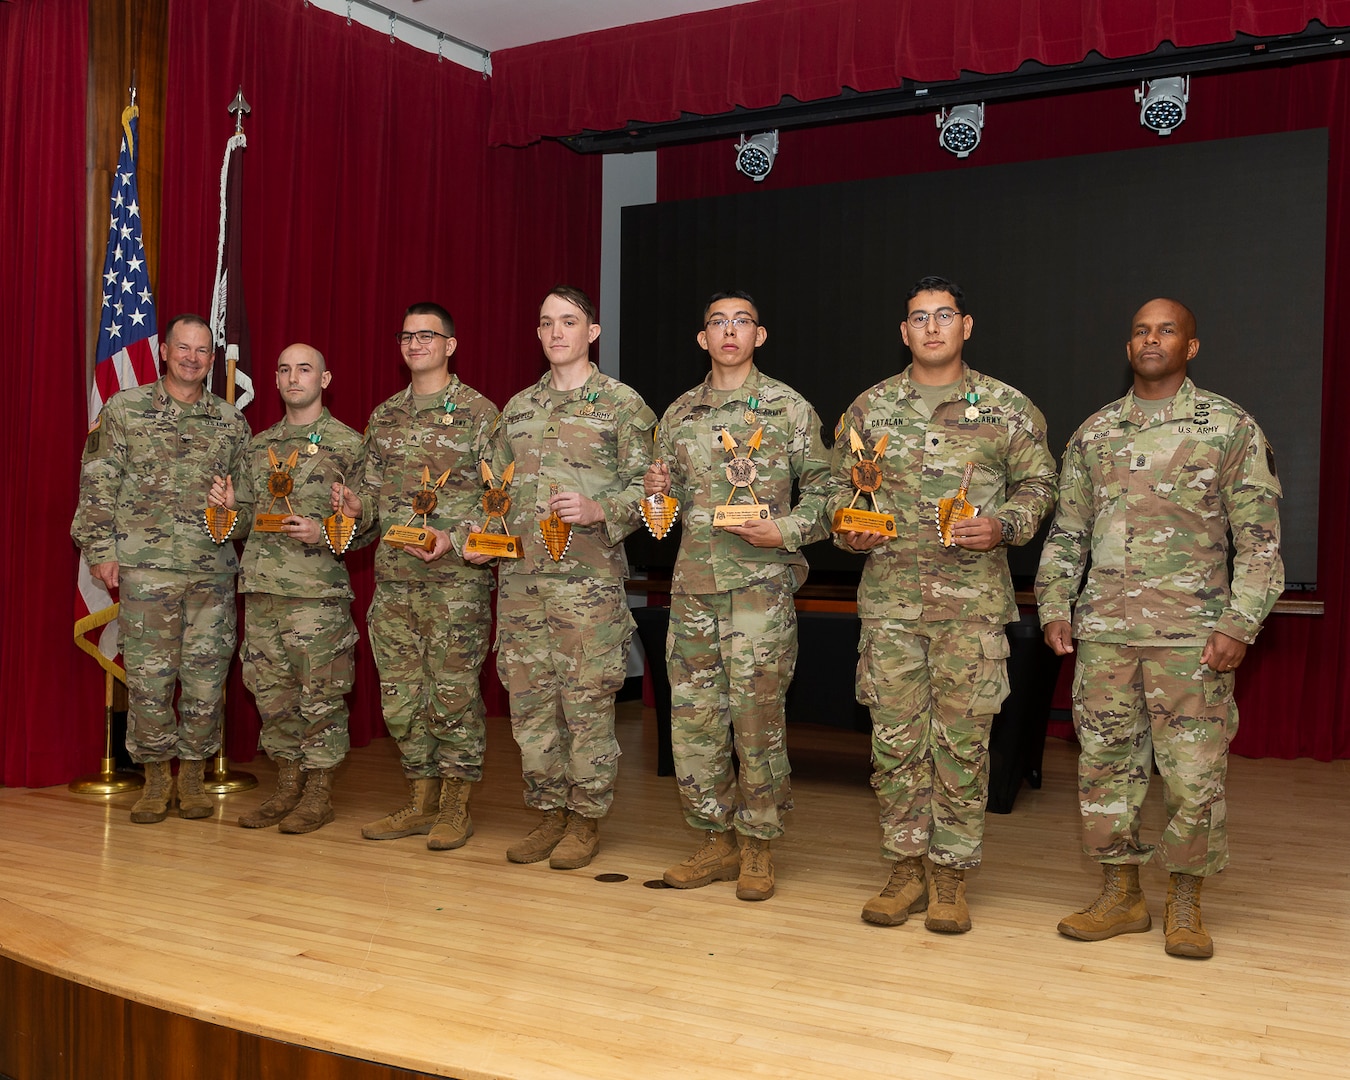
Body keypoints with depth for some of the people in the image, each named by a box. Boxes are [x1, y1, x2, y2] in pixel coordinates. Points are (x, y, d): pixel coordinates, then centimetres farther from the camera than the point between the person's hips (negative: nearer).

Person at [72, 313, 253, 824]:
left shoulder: (231, 422, 11)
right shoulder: (124, 409, 5)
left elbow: (247, 494, 18)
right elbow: (98, 486, 4)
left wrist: (235, 510, -3)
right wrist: (101, 550, -2)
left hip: (213, 570, 2)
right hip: (145, 567, -2)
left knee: (206, 676, 3)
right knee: (148, 676, 1)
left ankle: (193, 774, 18)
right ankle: (156, 776, 16)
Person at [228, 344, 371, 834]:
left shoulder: (347, 444, 0)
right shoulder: (259, 445, 17)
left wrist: (324, 534, -17)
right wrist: (227, 504, 3)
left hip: (319, 591, -5)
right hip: (262, 588, 6)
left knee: (319, 695, -1)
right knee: (272, 692, 10)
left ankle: (319, 794, 11)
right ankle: (288, 787, 22)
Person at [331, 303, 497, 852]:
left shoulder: (480, 412, -1)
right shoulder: (384, 416, 16)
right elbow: (373, 489, 21)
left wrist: (455, 539, -18)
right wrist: (356, 503, -2)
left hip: (457, 579, -5)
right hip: (394, 576, 6)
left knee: (453, 693, -1)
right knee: (400, 694, 9)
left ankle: (455, 806, 12)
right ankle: (420, 802, 22)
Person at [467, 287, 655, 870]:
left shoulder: (622, 404, 1)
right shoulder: (517, 407, 16)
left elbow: (645, 486, -3)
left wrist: (600, 510, -20)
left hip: (589, 579, -5)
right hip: (521, 575, 5)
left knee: (587, 701, 0)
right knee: (530, 699, 8)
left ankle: (586, 820, 13)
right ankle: (549, 812, 21)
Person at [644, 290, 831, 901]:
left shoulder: (789, 408, 2)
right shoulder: (679, 415, 14)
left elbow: (822, 491, 3)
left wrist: (786, 532, -13)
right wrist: (659, 491, -2)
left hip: (760, 583, -4)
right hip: (693, 584, 4)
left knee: (757, 718, -1)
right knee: (692, 718, 5)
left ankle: (757, 846, 13)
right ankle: (718, 840, 20)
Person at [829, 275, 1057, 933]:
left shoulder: (1008, 408, 5)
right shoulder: (869, 408, 10)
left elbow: (1037, 485, 9)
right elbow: (841, 488, 15)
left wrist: (1003, 527, -10)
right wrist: (849, 530, -4)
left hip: (974, 598, -1)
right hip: (890, 595, 2)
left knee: (962, 737, 1)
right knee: (895, 736, 4)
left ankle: (950, 873, 14)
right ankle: (907, 867, 17)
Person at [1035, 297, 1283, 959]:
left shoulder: (1230, 428, 1)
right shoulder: (1094, 434, 12)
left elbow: (1259, 538, -2)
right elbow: (1067, 532, 15)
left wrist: (1239, 624, -10)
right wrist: (1054, 607, 6)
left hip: (1191, 632, -3)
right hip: (1105, 629, 4)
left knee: (1194, 770, 0)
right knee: (1105, 762, 7)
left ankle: (1184, 904, 17)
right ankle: (1121, 896, 21)